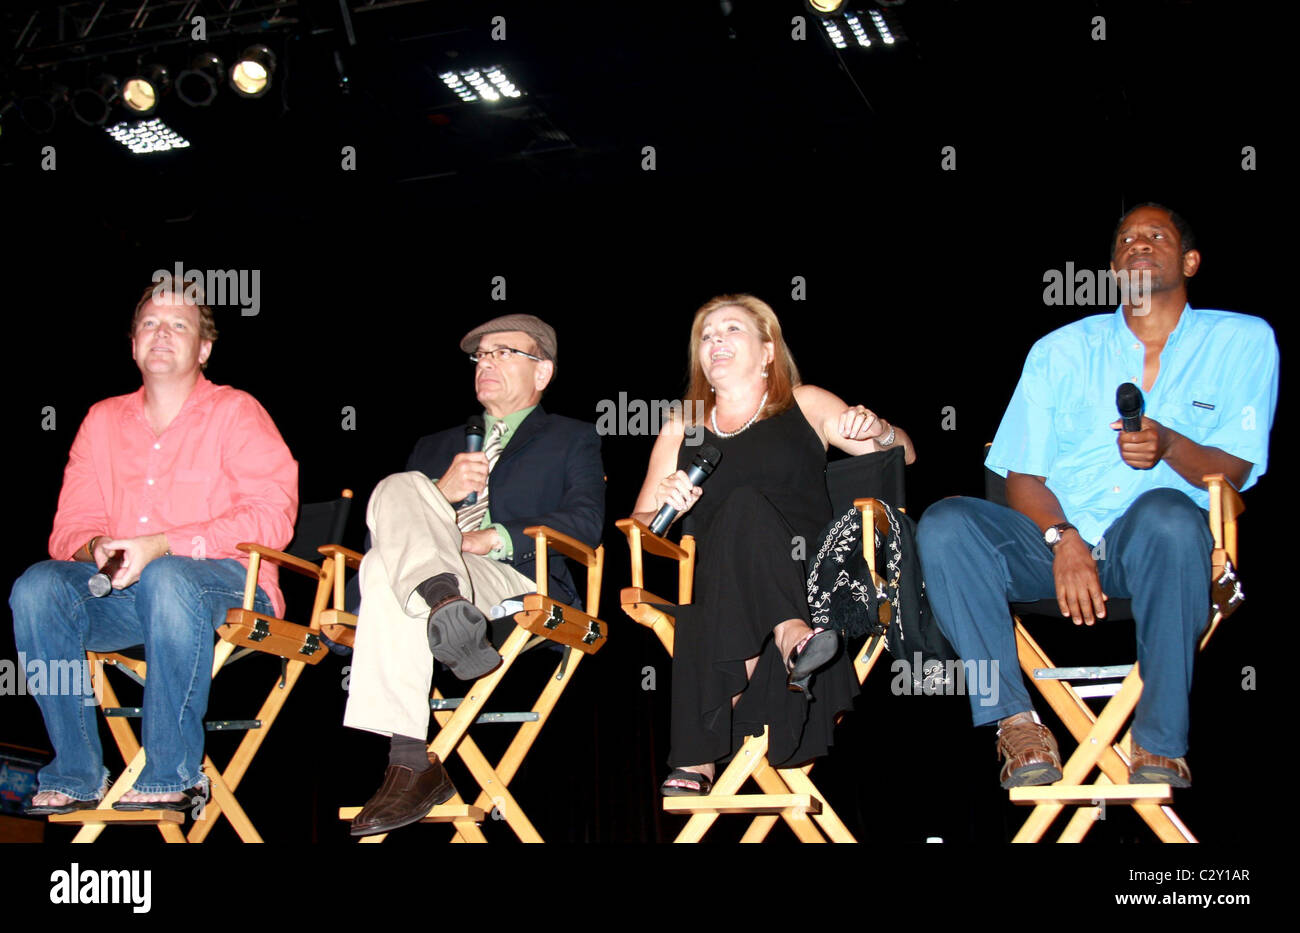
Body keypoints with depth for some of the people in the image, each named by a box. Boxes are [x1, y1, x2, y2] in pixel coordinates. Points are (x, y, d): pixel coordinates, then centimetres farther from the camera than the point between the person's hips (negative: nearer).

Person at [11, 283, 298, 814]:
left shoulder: (235, 413, 4)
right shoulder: (103, 420, 18)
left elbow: (272, 516, -11)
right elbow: (69, 527, 14)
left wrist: (160, 546, -19)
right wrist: (96, 548, -13)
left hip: (225, 583, -4)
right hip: (120, 591, 4)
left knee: (167, 577, -37)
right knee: (37, 587, -23)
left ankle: (172, 776, -31)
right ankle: (77, 777, -19)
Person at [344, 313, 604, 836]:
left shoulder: (573, 440, 26)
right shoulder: (436, 446, 39)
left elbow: (585, 522, 3)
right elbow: (388, 523, 21)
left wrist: (496, 538, -12)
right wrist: (441, 492, -2)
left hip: (520, 586, -4)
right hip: (433, 577, 4)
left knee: (385, 569, -35)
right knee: (397, 490, -30)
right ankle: (445, 605, -58)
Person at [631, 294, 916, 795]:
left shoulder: (805, 405, 20)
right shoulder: (680, 430, 24)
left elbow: (903, 455, 17)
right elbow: (639, 529, 20)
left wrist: (879, 430, -7)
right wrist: (663, 506, -4)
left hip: (804, 573, -1)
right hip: (716, 580, 1)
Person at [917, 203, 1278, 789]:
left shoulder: (1243, 341, 13)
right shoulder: (1062, 350, 17)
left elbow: (1235, 472, 4)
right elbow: (1022, 476, 9)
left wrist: (1169, 445, -19)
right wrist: (1063, 539, -13)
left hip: (1154, 547, -2)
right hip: (1054, 539, 2)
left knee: (1166, 512, -38)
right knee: (944, 524, -26)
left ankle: (1160, 746, -29)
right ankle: (1016, 723, -24)